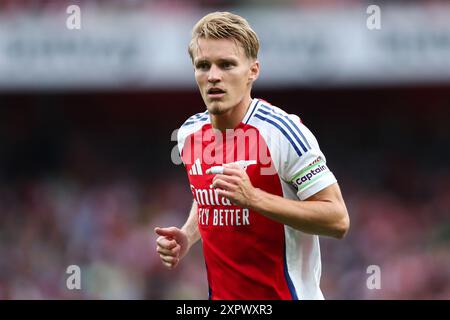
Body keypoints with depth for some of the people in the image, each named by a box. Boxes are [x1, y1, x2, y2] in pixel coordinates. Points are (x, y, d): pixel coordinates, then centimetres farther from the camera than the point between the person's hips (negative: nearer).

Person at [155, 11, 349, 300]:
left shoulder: (284, 132, -17)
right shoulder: (189, 134, 2)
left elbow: (338, 220, -19)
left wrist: (253, 198, -27)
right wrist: (187, 237, 1)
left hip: (285, 295, -5)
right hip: (220, 295, 5)